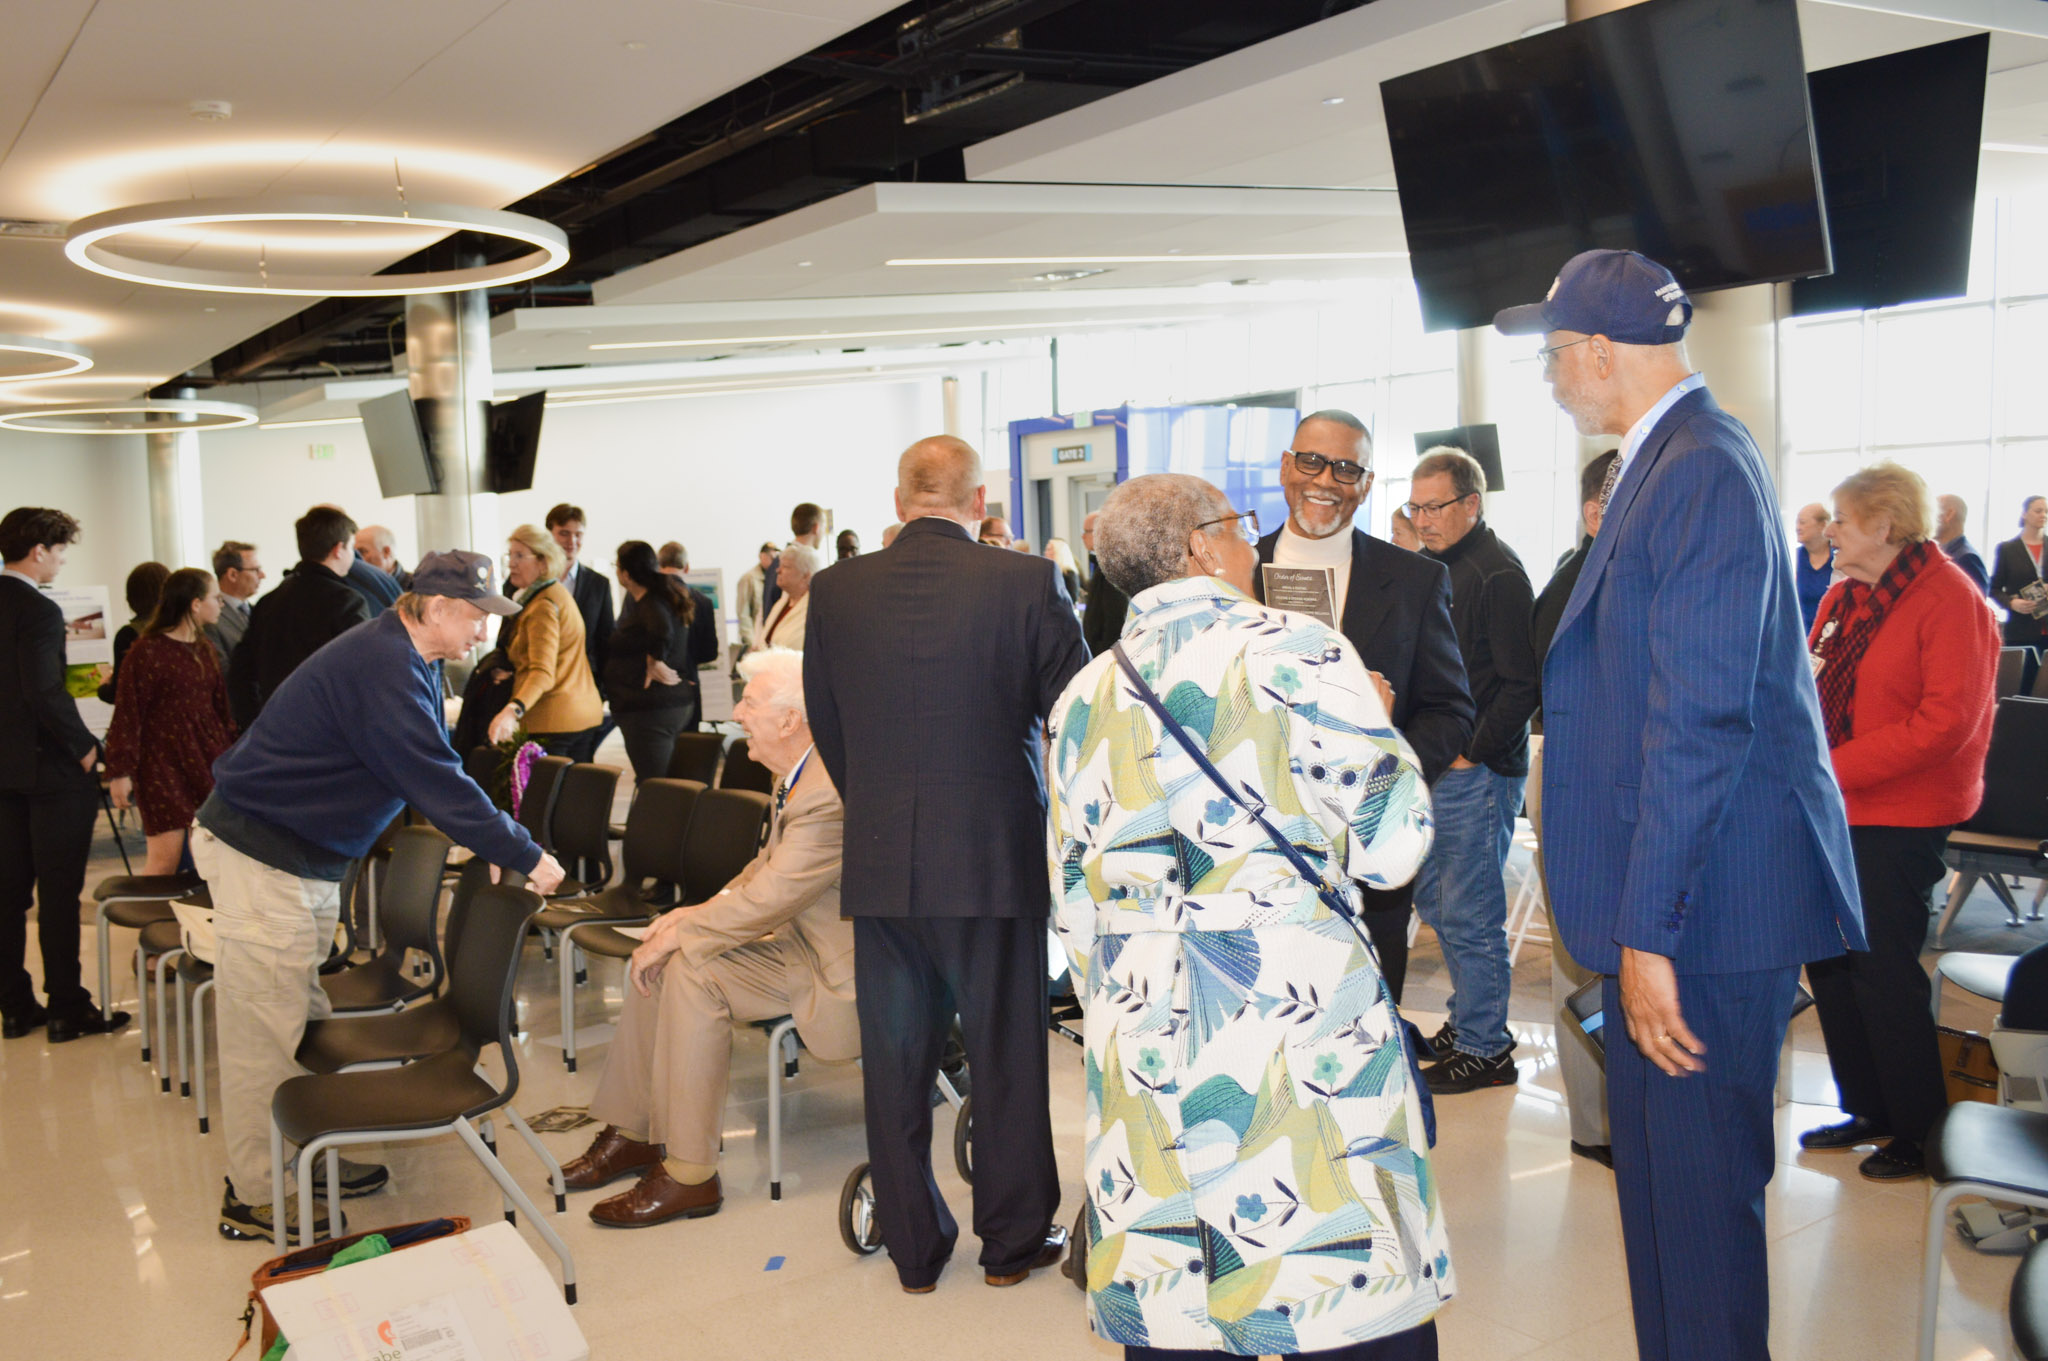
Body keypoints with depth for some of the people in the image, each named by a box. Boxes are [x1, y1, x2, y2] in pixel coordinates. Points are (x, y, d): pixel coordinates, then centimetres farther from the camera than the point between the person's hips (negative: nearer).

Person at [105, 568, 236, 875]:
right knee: (165, 859, -8)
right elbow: (127, 714, -9)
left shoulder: (205, 649, 14)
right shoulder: (147, 652, -8)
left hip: (207, 763, 6)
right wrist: (120, 772, -13)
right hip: (163, 765, -6)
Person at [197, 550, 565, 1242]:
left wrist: (495, 841, 3)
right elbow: (436, 781, -27)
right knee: (266, 1028, -3)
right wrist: (525, 857, -21)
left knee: (302, 1015, 17)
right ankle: (253, 1197, 6)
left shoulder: (408, 664, 9)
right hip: (259, 853, -11)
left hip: (307, 855, 11)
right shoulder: (382, 667, -24)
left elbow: (436, 768, 15)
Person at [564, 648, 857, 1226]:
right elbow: (767, 867, 16)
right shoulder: (798, 775, 6)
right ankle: (631, 1133, 15)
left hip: (834, 968, -10)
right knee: (655, 960, 3)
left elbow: (769, 897, -27)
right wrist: (701, 911, 1)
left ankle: (689, 1175, -14)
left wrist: (682, 932, -15)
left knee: (690, 970, -23)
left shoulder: (833, 795, -27)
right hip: (797, 937, 10)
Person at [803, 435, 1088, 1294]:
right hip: (998, 859, -2)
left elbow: (826, 728, 8)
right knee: (1006, 1055, 12)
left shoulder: (835, 593, -1)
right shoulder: (1027, 585, -10)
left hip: (880, 866, 2)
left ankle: (913, 1248, 25)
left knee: (894, 1061, 13)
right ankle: (1013, 1240, 25)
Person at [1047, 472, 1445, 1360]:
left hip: (1141, 1044, 5)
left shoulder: (1085, 697, 10)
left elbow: (1073, 903, 14)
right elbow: (1389, 844, -4)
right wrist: (1377, 721, 12)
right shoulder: (1297, 653, -5)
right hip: (1301, 1021, -5)